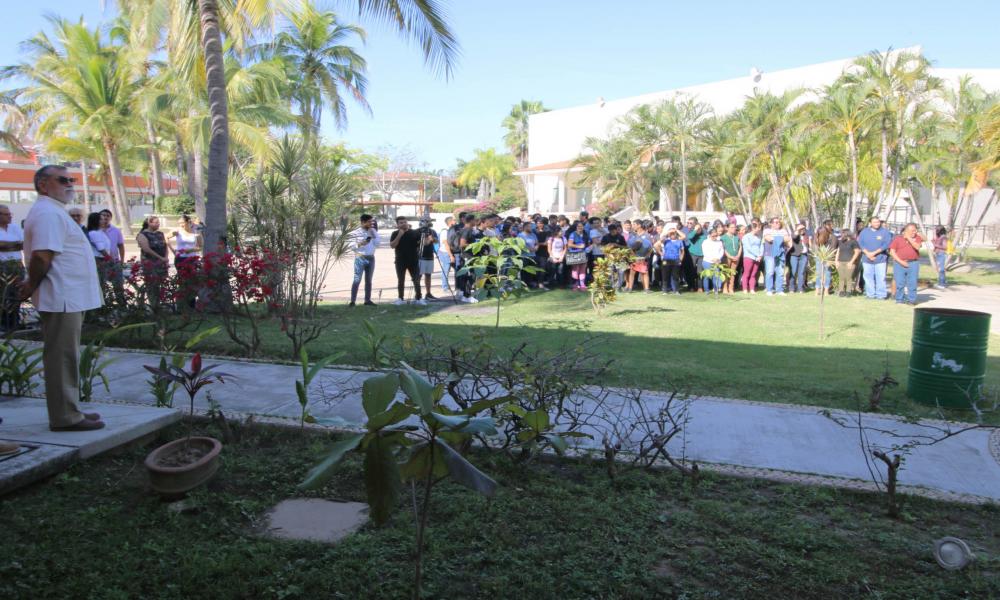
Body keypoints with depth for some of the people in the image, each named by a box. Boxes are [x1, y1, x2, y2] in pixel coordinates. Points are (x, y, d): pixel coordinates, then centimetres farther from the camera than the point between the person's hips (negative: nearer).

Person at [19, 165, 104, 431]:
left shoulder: (52, 211, 19)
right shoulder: (48, 214, -14)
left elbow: (42, 257, 21)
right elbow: (42, 255, -23)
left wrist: (32, 284, 9)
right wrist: (32, 286, -10)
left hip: (68, 297, 10)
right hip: (62, 298, -10)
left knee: (64, 357, 15)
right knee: (63, 358, -4)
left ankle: (68, 411, 24)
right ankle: (65, 416, 2)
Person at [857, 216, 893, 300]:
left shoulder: (885, 232, 1)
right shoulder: (864, 231, 9)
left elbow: (887, 244, -8)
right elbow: (860, 243, 3)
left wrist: (874, 253, -13)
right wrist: (867, 253, -10)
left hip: (880, 259, -2)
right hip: (867, 259, 2)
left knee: (881, 277, -3)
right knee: (868, 277, 5)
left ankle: (881, 295, 3)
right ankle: (870, 294, 13)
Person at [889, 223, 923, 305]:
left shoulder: (917, 238, 8)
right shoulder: (897, 238, 4)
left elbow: (917, 247, -11)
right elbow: (892, 251, 0)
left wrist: (909, 238, -12)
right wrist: (900, 261, -8)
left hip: (913, 263, 1)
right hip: (899, 263, -1)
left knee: (912, 282, -2)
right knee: (900, 282, -1)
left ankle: (911, 300, 4)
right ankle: (899, 299, 8)